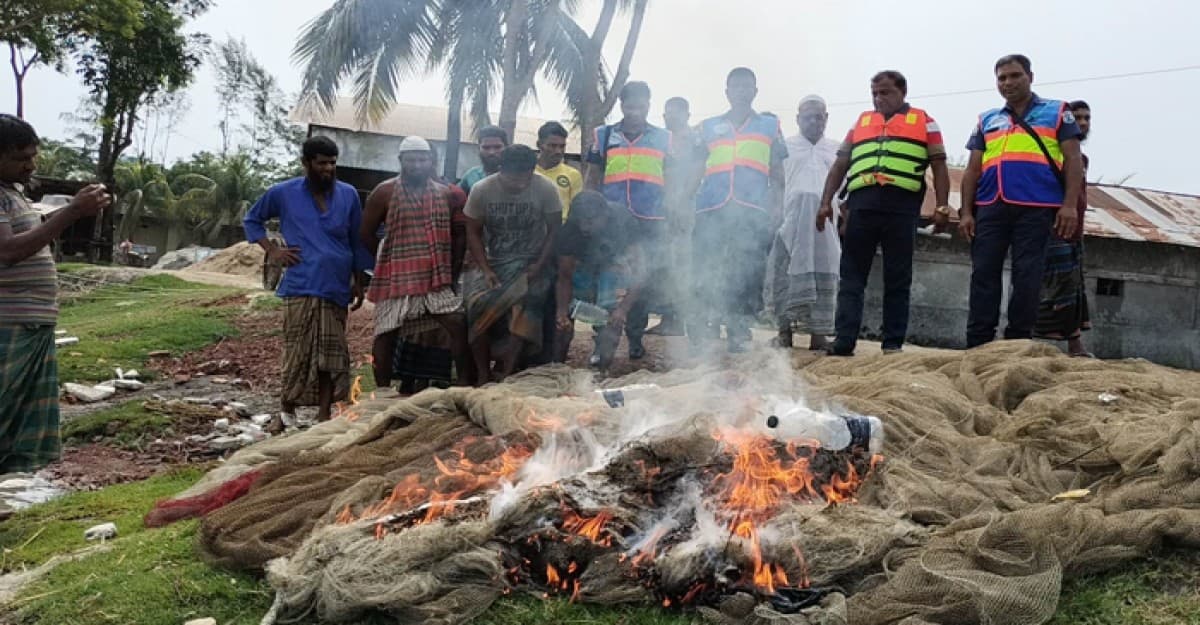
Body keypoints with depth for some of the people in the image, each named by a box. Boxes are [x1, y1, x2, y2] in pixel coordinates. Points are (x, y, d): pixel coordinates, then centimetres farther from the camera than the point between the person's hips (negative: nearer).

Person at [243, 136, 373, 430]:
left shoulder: (348, 195, 5)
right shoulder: (283, 193, 0)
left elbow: (357, 242, 11)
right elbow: (251, 220, 14)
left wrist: (359, 283, 10)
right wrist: (272, 250, 0)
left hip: (336, 287, 2)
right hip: (300, 287, -2)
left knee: (332, 353, 5)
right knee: (296, 352, -1)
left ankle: (324, 414, 13)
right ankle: (286, 411, 14)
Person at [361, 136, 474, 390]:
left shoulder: (444, 193, 10)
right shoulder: (385, 192, -2)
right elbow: (366, 234, 1)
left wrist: (452, 269, 9)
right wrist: (392, 255, 5)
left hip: (437, 277, 3)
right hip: (396, 277, -3)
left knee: (459, 323, -10)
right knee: (386, 334, 3)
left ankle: (467, 385, -2)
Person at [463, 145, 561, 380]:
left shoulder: (546, 189, -12)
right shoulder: (481, 190, -9)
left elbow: (554, 231, -4)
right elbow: (473, 233, -1)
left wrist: (539, 266, -15)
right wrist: (486, 270, -13)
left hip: (529, 264, -2)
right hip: (492, 262, 2)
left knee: (520, 312, -28)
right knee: (477, 305, -22)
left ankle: (505, 376, -17)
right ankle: (483, 376, -9)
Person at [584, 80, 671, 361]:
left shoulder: (663, 138, 10)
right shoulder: (603, 136, 10)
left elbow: (673, 182, 13)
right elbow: (592, 179, 13)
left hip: (651, 223, 0)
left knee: (644, 280, 2)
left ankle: (635, 337, 13)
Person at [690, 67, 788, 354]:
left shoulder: (770, 125, 20)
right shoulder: (708, 127, 22)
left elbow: (777, 172, 17)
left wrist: (775, 206, 4)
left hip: (753, 212, -1)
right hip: (711, 210, 1)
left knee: (748, 273, -4)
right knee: (705, 270, -6)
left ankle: (739, 332, 2)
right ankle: (701, 330, -1)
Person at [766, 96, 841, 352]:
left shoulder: (838, 151, 19)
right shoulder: (785, 147, 14)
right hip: (791, 222, -2)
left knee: (824, 277, -2)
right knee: (785, 275, -7)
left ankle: (818, 334, 1)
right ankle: (784, 330, -1)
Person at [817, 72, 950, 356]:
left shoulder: (923, 122, 14)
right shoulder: (861, 122, 22)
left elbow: (939, 166, 8)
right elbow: (840, 165, 19)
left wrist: (942, 207, -3)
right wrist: (826, 202, 8)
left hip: (902, 207, -2)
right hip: (862, 205, 3)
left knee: (898, 280, 1)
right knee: (851, 277, -2)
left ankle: (893, 344, 4)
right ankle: (844, 341, -3)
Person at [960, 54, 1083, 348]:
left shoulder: (1057, 112, 14)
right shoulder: (987, 120, 21)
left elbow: (1073, 159, 6)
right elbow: (973, 169, 17)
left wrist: (1070, 205, -7)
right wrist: (966, 211, 7)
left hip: (1036, 207, -2)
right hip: (990, 207, 3)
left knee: (1027, 276, -3)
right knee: (984, 274, -1)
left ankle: (1018, 342, 3)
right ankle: (977, 343, 1)